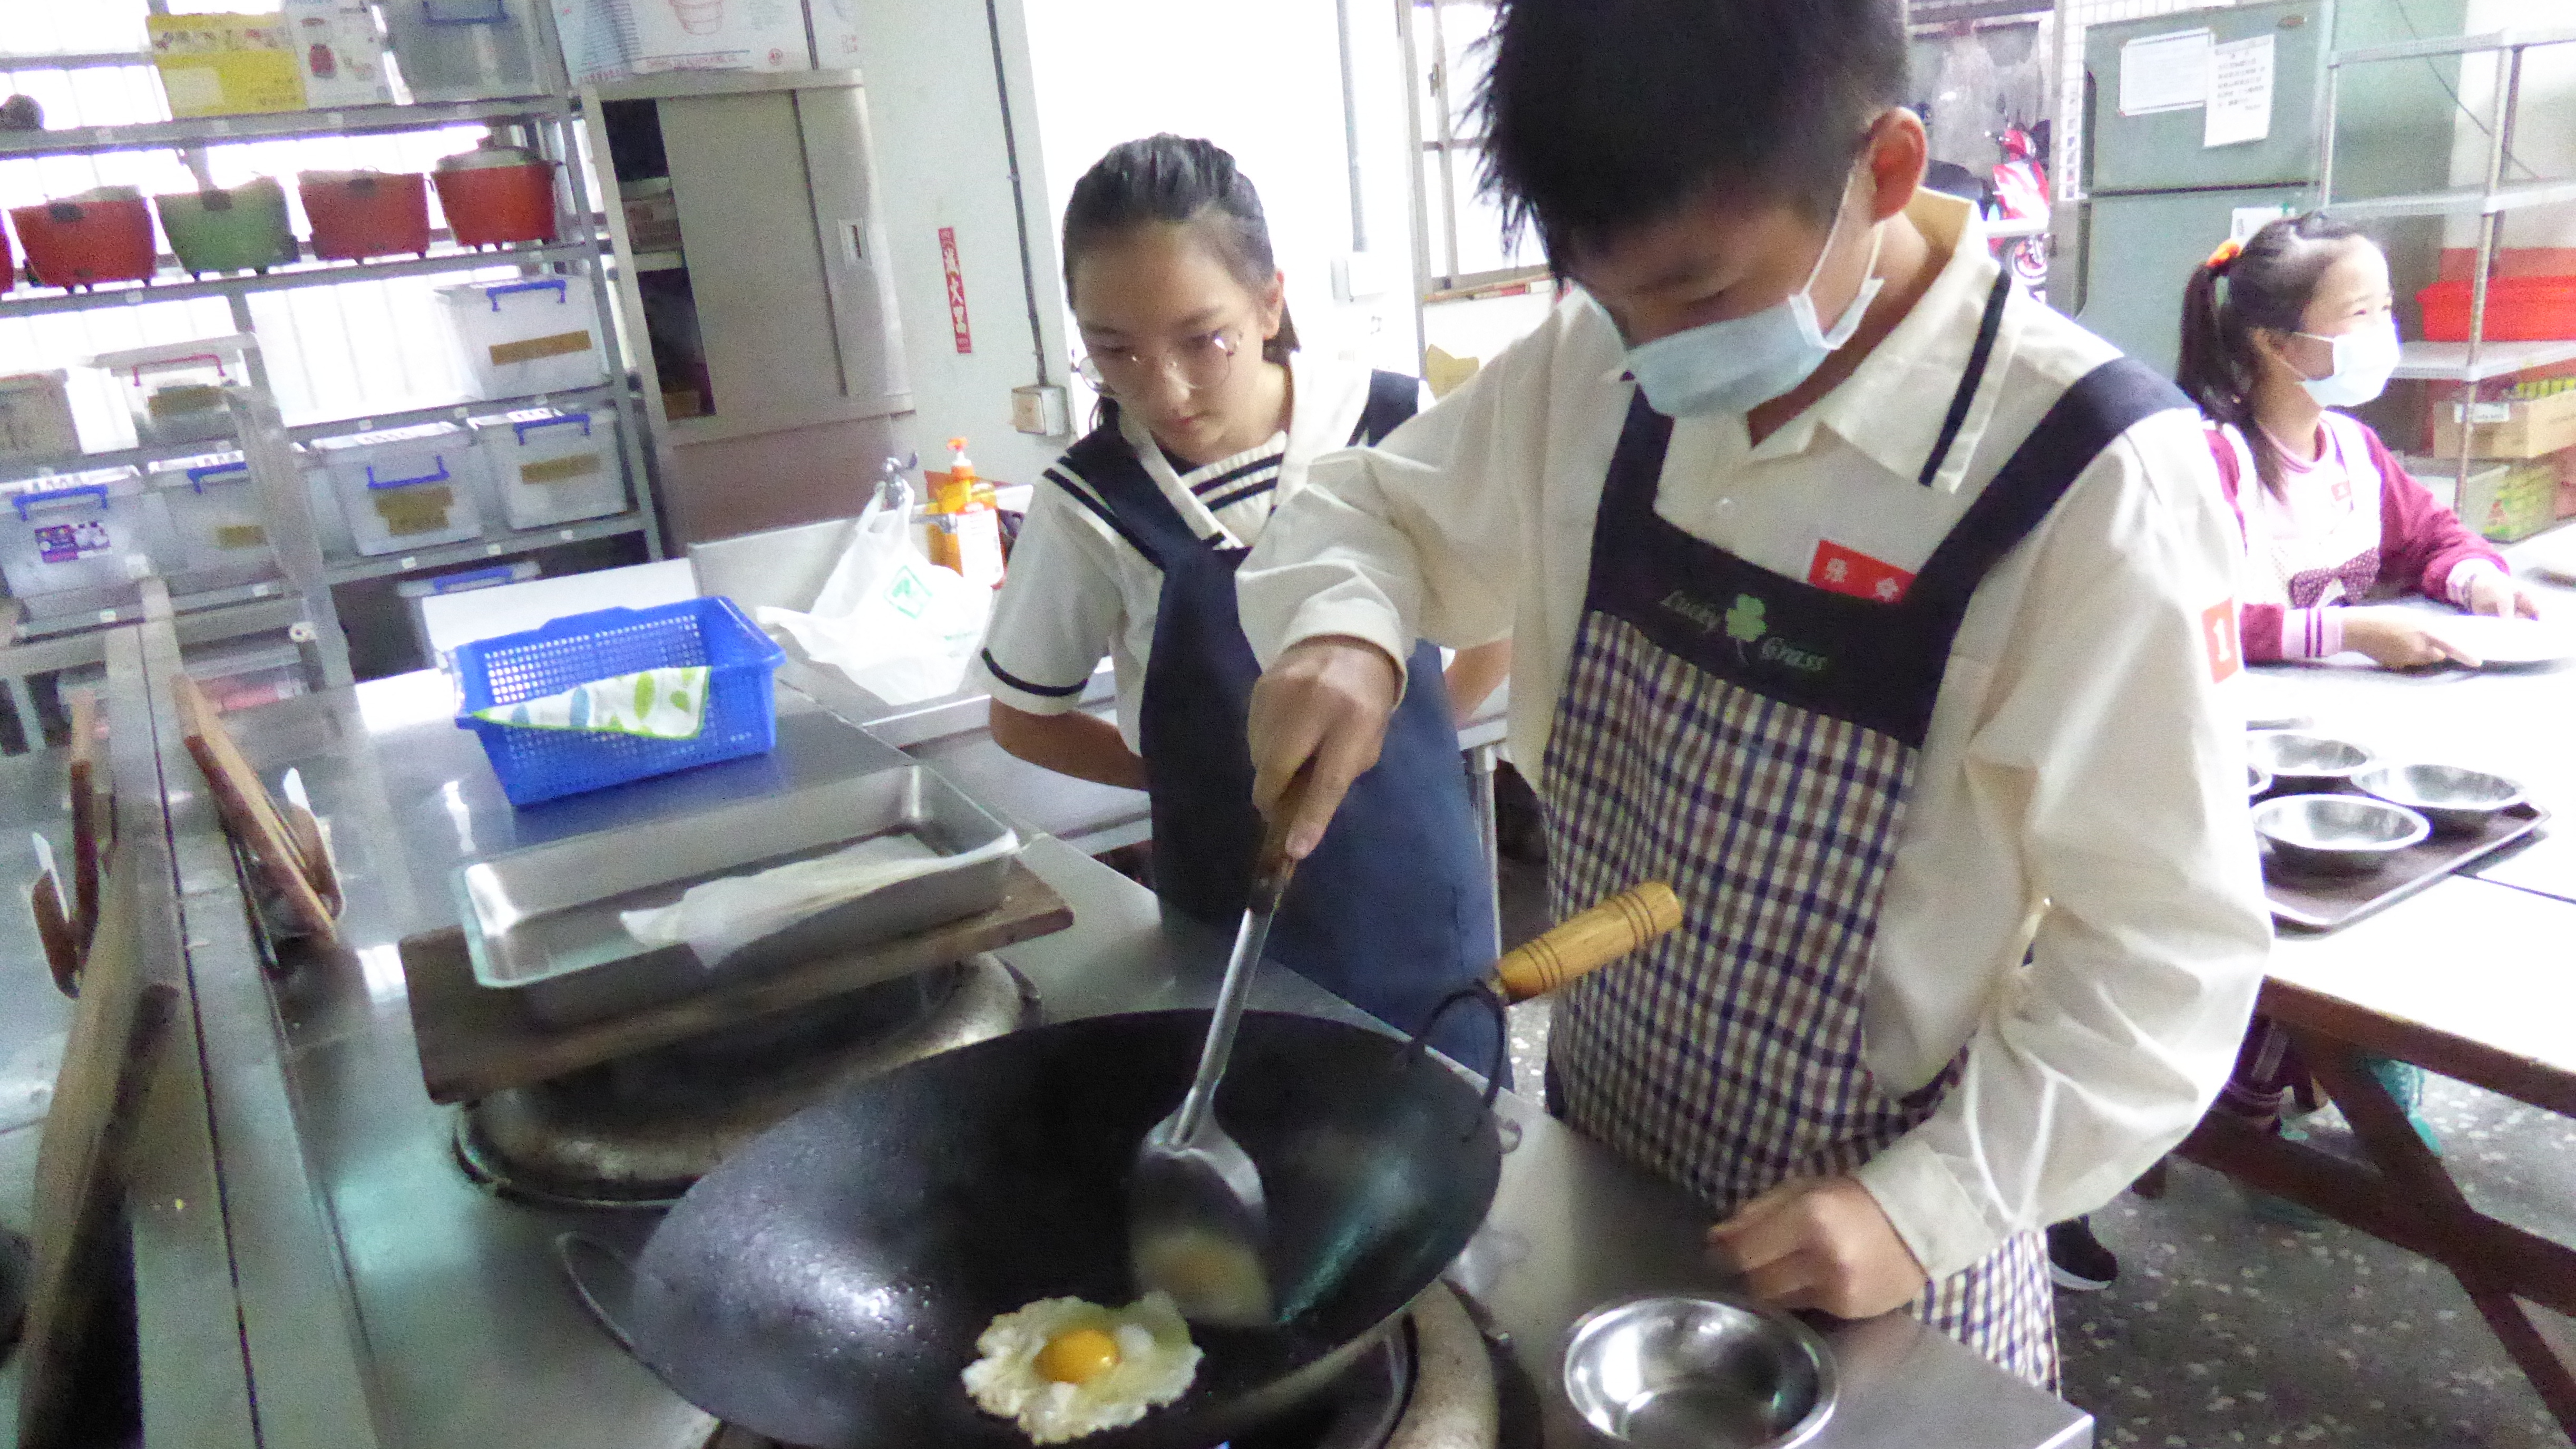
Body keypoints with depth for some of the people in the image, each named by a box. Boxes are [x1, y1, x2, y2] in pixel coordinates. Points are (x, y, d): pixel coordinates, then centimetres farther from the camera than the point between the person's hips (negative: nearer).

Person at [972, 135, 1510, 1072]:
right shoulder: (1093, 504, -14)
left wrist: (1397, 743, 3)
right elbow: (1023, 719, 1)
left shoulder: (1395, 426, -12)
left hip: (1420, 899, 2)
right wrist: (1205, 776, -2)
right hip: (1235, 931, -1)